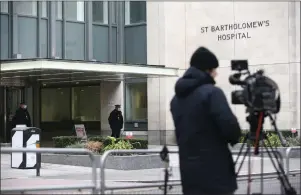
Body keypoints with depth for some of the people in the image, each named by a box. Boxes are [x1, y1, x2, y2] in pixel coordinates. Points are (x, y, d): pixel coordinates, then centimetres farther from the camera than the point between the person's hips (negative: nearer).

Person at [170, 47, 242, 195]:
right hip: (215, 171, -7)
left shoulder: (176, 99, 14)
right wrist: (234, 138, 2)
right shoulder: (211, 92, -10)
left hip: (189, 172, 7)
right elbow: (229, 126, -17)